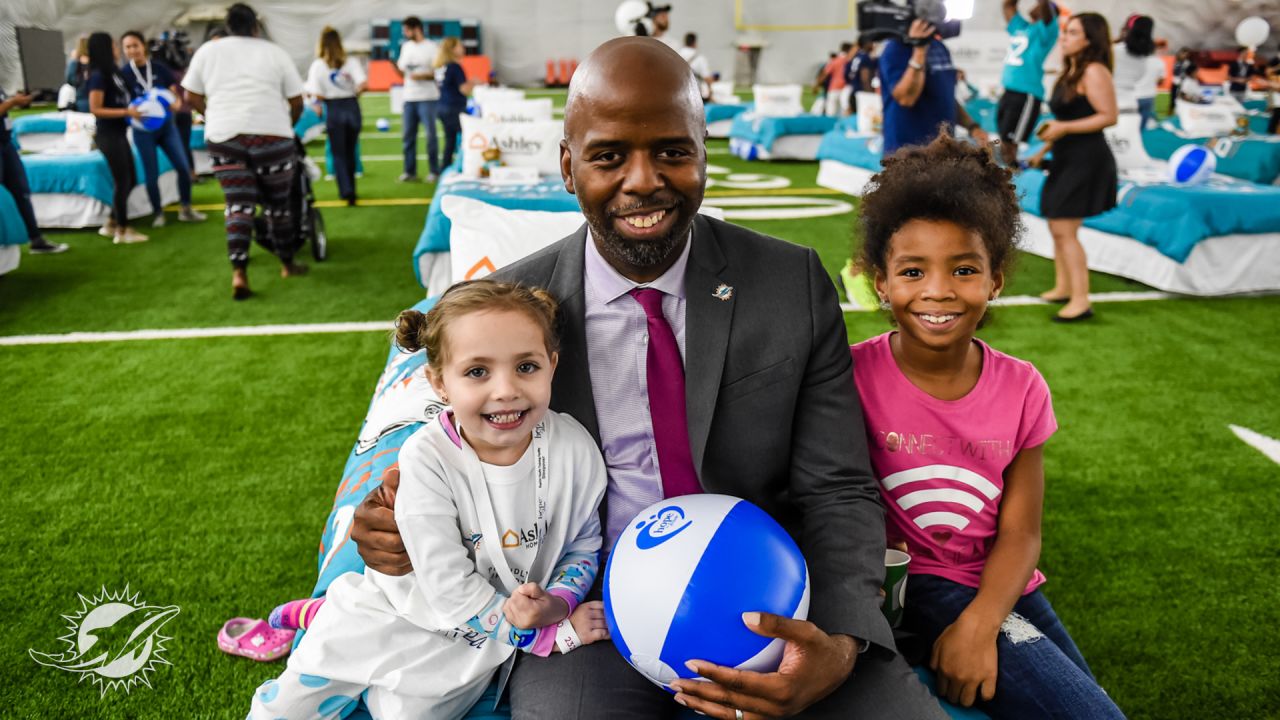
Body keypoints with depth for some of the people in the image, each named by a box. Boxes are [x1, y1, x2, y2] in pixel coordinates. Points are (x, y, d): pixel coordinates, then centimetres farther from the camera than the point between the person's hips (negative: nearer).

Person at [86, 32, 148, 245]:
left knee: (130, 181, 14)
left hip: (118, 133, 9)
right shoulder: (98, 75, -14)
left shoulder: (112, 71, 11)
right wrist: (126, 112, -21)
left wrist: (135, 107, 7)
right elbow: (95, 109, -17)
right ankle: (122, 230, 8)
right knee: (122, 182, -2)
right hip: (109, 135, -9)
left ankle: (111, 224, 23)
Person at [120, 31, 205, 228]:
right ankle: (158, 213, 17)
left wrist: (176, 103, -18)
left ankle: (186, 210, 15)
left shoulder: (160, 68, 0)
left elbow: (176, 93, 4)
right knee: (152, 175, 2)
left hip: (167, 124, 2)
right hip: (143, 130, -2)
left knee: (183, 167, -1)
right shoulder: (123, 73, -5)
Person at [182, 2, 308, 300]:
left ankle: (238, 274, -10)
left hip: (223, 138, 2)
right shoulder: (274, 52, 8)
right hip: (270, 135, -2)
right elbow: (296, 101, 7)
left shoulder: (207, 50, 13)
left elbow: (192, 96, 14)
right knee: (277, 203, 11)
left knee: (238, 206, 2)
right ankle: (287, 265, 24)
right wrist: (290, 126, 26)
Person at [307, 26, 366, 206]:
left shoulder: (317, 65, -5)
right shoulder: (351, 62, -2)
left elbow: (317, 94, -12)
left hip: (333, 109, -2)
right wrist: (354, 94, 4)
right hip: (352, 107, 2)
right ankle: (349, 189, 24)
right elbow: (363, 83, -14)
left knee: (339, 153, 8)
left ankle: (346, 191, -3)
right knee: (350, 152, 16)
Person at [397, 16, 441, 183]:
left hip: (427, 97, -6)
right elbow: (401, 69, 16)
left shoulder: (431, 48, -4)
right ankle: (410, 171, 12)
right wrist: (396, 65, -5)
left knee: (430, 134, -2)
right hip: (409, 96, 6)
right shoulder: (406, 46, 14)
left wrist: (422, 76, -18)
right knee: (408, 135, 6)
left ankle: (434, 171, 6)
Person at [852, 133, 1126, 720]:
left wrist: (979, 625, -19)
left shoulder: (1021, 389, -5)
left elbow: (1020, 533, -4)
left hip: (1002, 588, 4)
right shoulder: (854, 375, -14)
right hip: (915, 584, -4)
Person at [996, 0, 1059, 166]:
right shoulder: (1020, 27, 18)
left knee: (1008, 146, -11)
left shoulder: (1045, 30, -2)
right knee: (1004, 145, 10)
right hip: (1008, 92, 8)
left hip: (1027, 95, -8)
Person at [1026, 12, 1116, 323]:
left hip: (1086, 160, -10)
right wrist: (1044, 150, 19)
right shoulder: (1070, 71, 16)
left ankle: (1081, 302, -6)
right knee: (1056, 226, 15)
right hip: (1066, 159, 10)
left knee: (1065, 230, -11)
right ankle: (1063, 288, 27)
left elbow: (1108, 117, -20)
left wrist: (1064, 128, -23)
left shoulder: (1094, 71, -13)